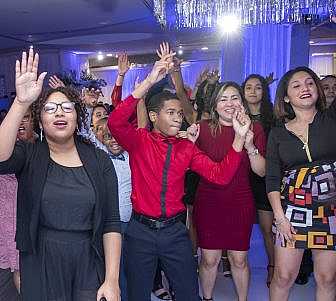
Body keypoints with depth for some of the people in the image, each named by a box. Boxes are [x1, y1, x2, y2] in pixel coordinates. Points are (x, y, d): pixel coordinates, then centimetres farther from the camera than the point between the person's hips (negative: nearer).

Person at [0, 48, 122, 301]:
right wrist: (21, 102, -36)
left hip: (89, 266, 0)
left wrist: (112, 280, -10)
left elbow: (111, 224, -5)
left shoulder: (99, 160, -3)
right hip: (40, 267, 0)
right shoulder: (29, 156, -3)